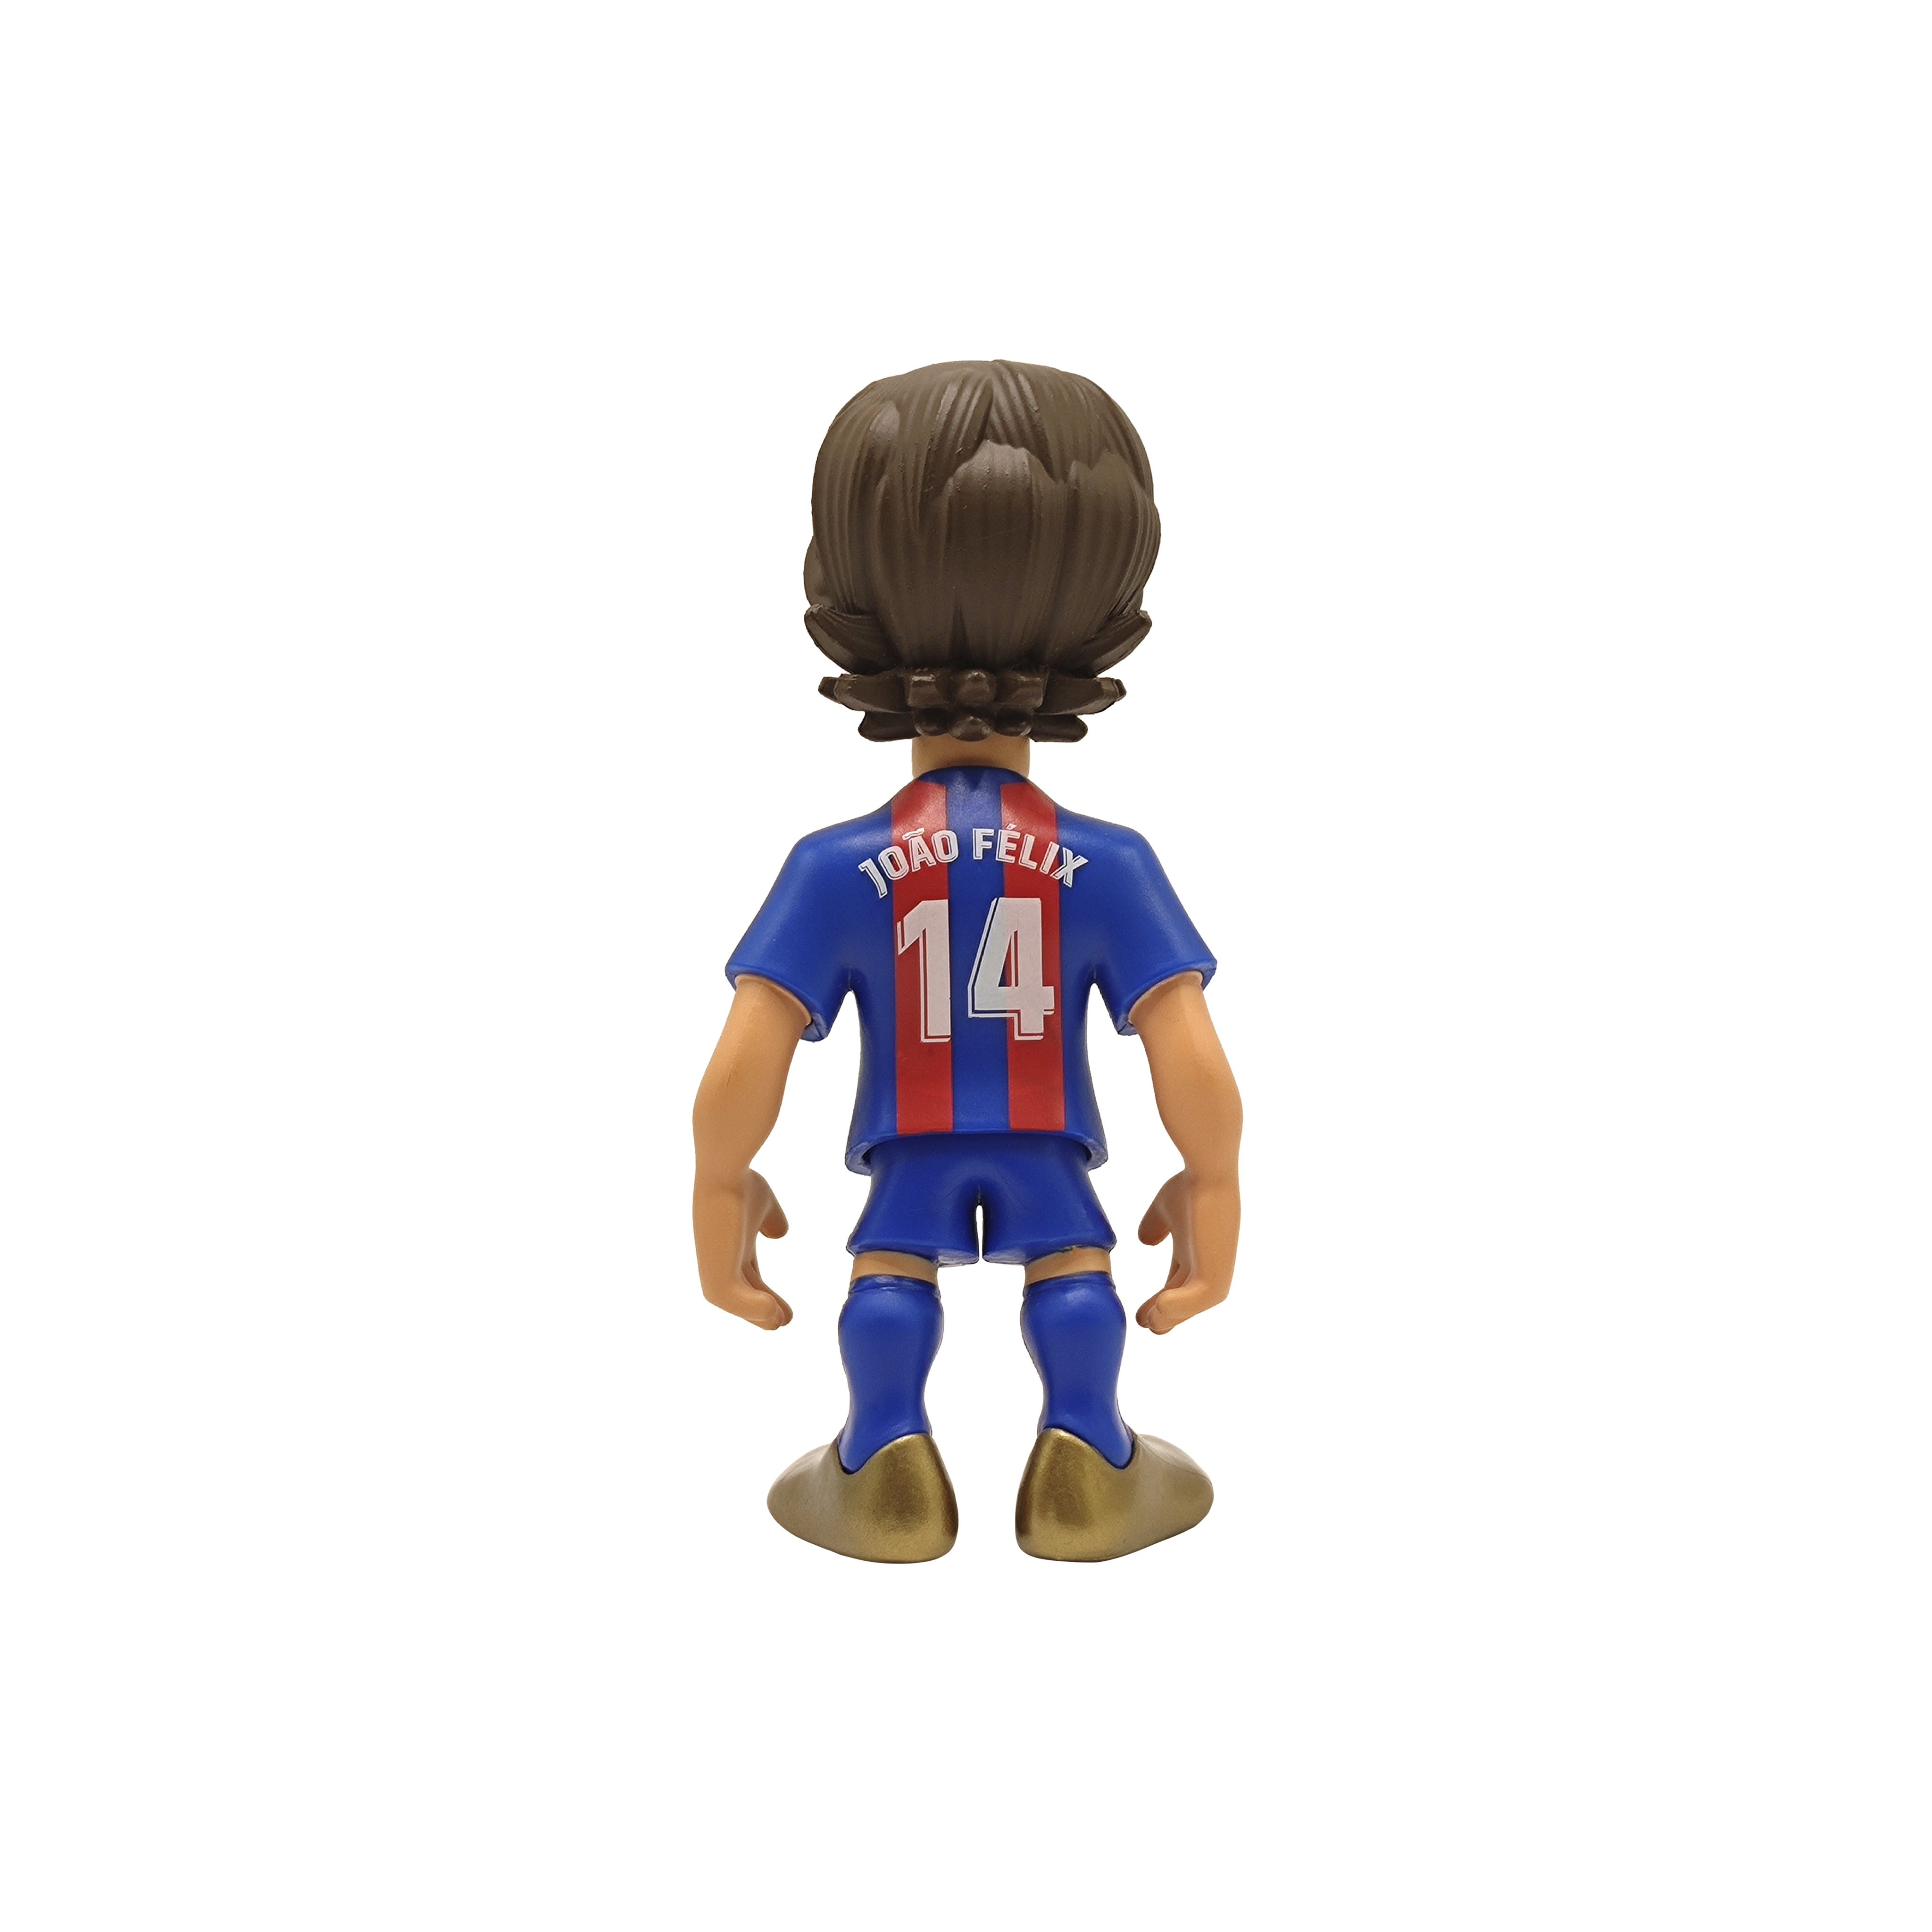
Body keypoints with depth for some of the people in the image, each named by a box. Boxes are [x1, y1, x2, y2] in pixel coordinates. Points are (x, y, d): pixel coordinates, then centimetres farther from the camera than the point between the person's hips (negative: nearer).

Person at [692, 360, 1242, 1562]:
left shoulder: (836, 869, -16)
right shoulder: (1110, 868, -14)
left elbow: (740, 1074, -18)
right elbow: (1199, 1071, -17)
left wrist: (721, 1190, -1)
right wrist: (1213, 1187, 1)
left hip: (909, 1150, 0)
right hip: (1050, 1149, 0)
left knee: (888, 1269, 20)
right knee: (1075, 1266, 20)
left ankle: (885, 1461, 18)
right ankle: (1085, 1456, 18)